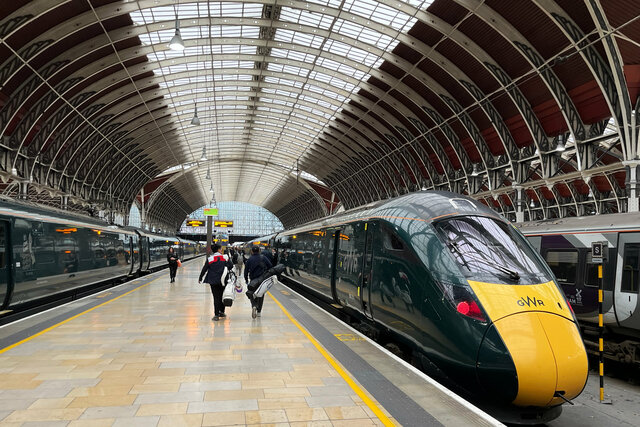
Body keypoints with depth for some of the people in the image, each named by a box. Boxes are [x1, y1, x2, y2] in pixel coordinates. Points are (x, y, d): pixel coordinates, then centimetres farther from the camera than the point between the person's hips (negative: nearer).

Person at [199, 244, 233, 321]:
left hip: (213, 281, -1)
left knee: (216, 297, 2)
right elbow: (230, 267, -1)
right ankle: (222, 312, 26)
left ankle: (216, 315, -2)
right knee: (222, 296, 16)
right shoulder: (224, 258, -1)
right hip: (222, 281, 1)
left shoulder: (210, 259, -2)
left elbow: (204, 269, 0)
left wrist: (200, 278, 9)